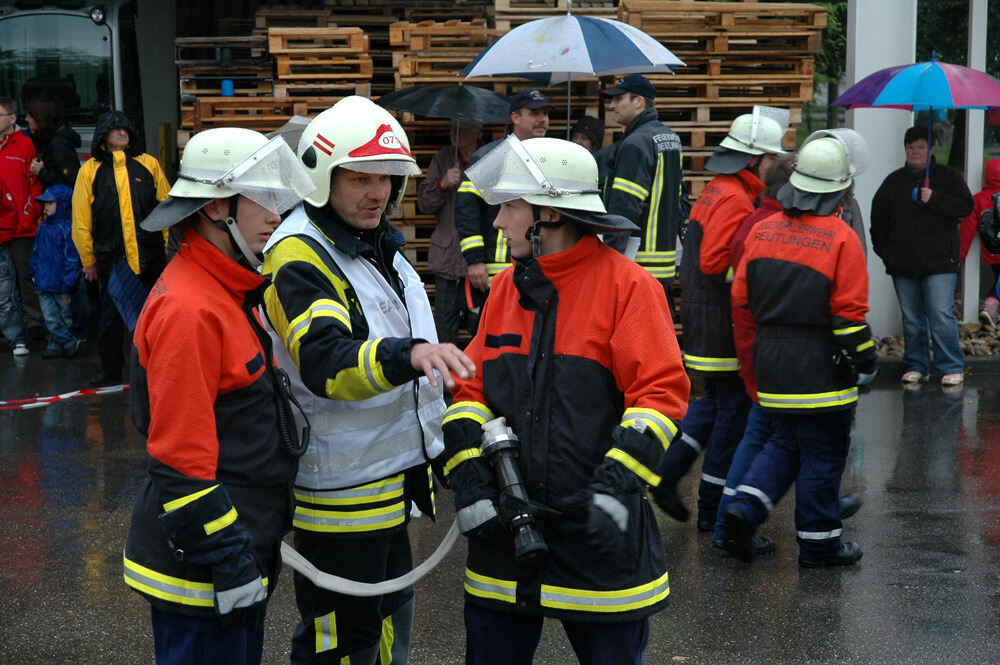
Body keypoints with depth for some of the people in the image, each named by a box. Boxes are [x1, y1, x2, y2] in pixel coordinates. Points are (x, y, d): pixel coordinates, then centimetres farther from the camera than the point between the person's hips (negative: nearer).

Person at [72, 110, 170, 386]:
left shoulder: (148, 164, 4)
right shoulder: (90, 170, 2)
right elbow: (81, 220, 3)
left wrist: (170, 243, 3)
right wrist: (88, 261, 2)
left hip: (149, 253, 1)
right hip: (111, 256, 0)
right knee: (110, 314, 8)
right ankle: (110, 369, 21)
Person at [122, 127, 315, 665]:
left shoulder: (228, 292, 11)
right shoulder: (190, 311, -21)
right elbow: (180, 459, -23)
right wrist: (227, 560, -20)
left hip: (242, 539, 10)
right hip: (197, 571, -10)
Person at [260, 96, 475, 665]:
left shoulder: (380, 245, 11)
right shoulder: (299, 258, -20)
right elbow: (324, 362, -36)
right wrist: (407, 354, -51)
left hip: (392, 478, 9)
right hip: (340, 490, -9)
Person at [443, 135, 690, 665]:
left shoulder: (626, 285, -8)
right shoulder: (506, 287, 9)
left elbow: (661, 392, -13)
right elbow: (471, 388, 10)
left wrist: (618, 481, -20)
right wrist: (469, 478, -2)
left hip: (598, 529, -5)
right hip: (505, 522, 5)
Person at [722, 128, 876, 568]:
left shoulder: (762, 231, 3)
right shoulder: (841, 239, -13)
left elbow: (742, 297, 8)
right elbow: (850, 313, -13)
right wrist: (864, 362, -2)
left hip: (771, 365, 6)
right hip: (821, 368, -5)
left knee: (785, 443, 19)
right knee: (823, 455, 6)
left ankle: (745, 507, 2)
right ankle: (818, 543, 14)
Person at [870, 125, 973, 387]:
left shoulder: (948, 176, 6)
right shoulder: (894, 181, 13)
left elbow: (966, 206, -3)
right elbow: (878, 218, 15)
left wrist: (934, 199, -15)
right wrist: (884, 251, 5)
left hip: (940, 261, -3)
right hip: (903, 264, 3)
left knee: (941, 314, -10)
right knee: (911, 318, 7)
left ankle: (951, 367, -1)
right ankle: (916, 366, 18)